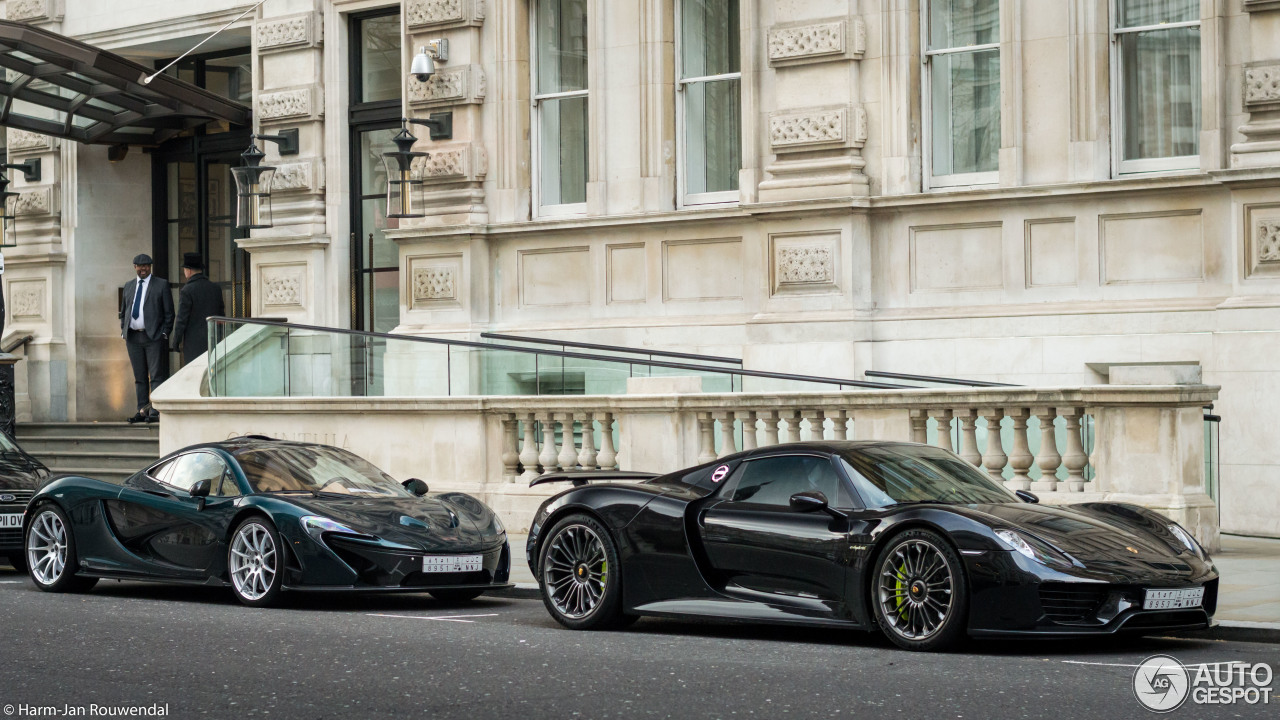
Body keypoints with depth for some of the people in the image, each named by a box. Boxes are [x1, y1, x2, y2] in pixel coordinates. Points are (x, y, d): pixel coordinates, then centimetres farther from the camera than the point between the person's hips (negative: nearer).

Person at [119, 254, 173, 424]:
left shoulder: (161, 284, 3)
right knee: (139, 377, 7)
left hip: (154, 337, -4)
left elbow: (169, 312, 1)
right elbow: (123, 312, 21)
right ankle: (142, 411, 10)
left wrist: (164, 334, -7)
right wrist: (124, 333, 10)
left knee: (156, 376, -8)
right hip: (133, 338, 5)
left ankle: (155, 412, -10)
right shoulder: (129, 286, 16)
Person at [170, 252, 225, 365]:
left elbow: (182, 319, -11)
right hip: (214, 341, 6)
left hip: (194, 343, -6)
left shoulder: (187, 291, -11)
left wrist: (175, 342, -2)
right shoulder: (216, 289, 7)